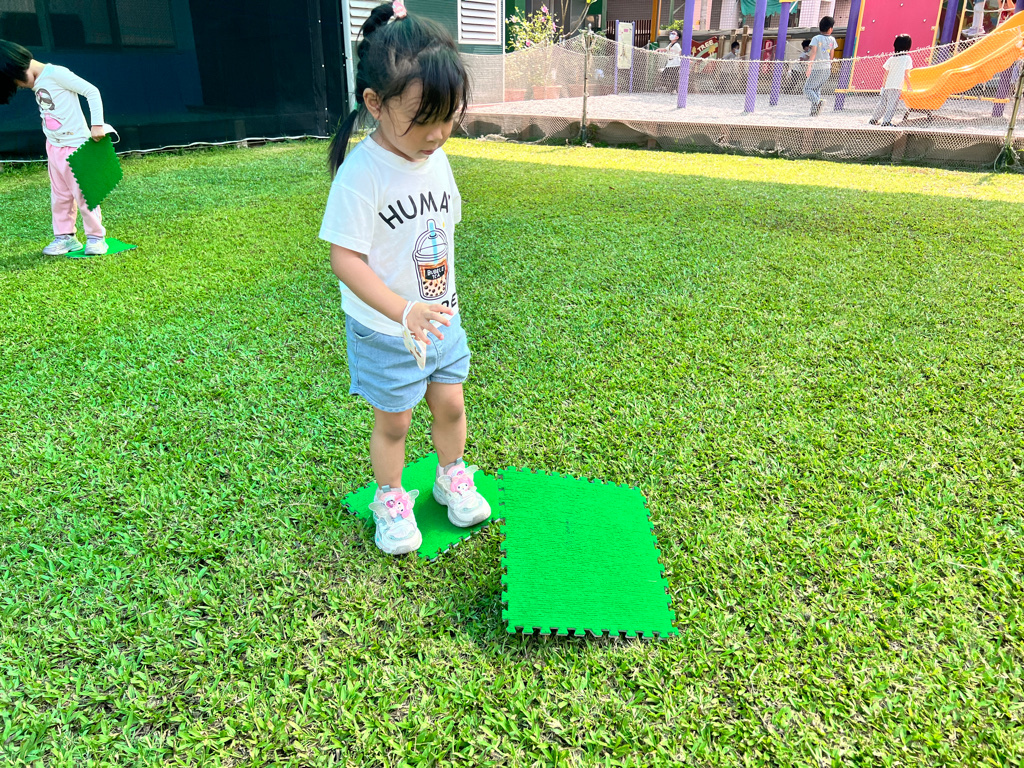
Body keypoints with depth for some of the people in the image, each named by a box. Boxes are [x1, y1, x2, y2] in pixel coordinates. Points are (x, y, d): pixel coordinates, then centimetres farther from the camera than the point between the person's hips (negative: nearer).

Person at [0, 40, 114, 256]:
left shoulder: (56, 73, -14)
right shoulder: (37, 85, 11)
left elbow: (92, 92, -17)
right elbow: (49, 115, 15)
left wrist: (97, 124, -21)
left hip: (76, 145, -8)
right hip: (54, 147, 9)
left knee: (83, 193, -2)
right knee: (59, 195, 12)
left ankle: (96, 237, 8)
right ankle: (65, 236, 20)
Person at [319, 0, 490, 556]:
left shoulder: (436, 158, -2)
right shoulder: (361, 173, -24)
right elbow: (346, 259, -24)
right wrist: (405, 311, -34)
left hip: (440, 318, 6)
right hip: (385, 330, -5)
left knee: (451, 405, 16)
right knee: (393, 422, 10)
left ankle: (452, 478, 40)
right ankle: (391, 500, 33)